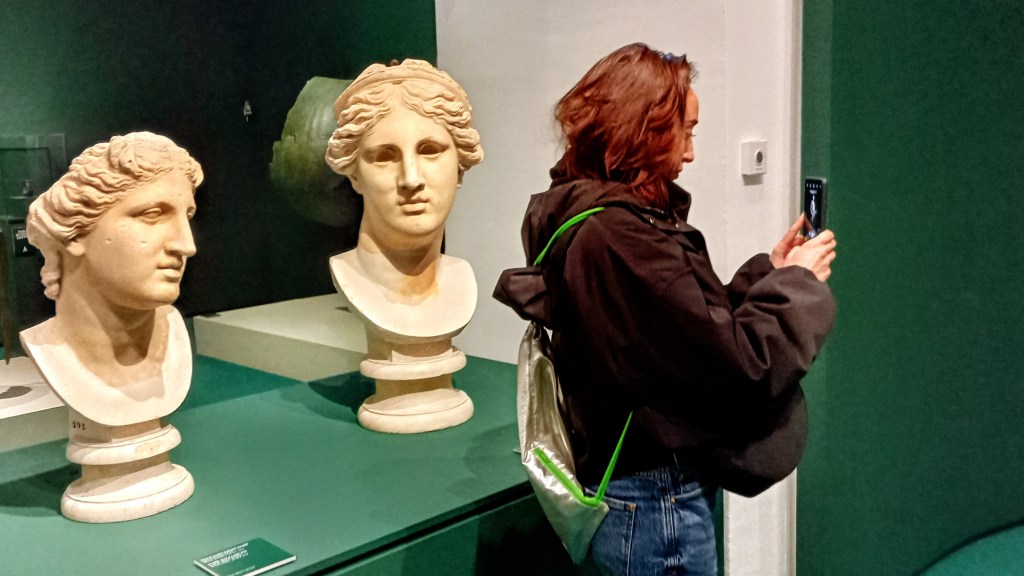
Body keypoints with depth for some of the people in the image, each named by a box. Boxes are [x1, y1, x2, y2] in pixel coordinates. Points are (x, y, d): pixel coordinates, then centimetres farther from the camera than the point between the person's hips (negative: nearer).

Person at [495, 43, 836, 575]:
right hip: (657, 507, -10)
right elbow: (739, 362, -22)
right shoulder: (622, 237, -24)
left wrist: (769, 270, 5)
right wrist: (798, 283, -8)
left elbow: (695, 322, 9)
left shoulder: (606, 217, 6)